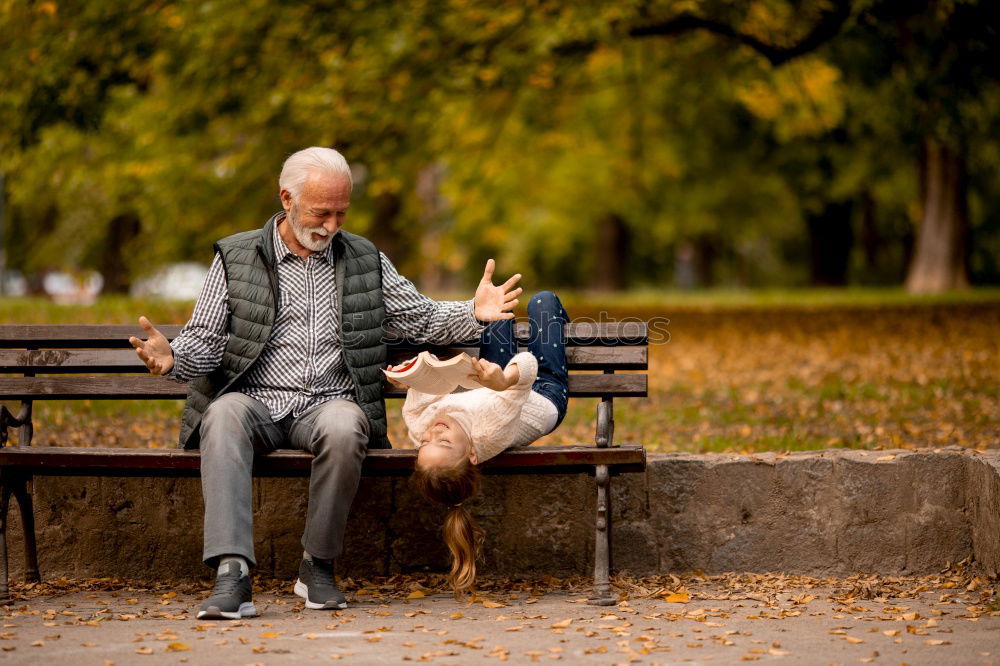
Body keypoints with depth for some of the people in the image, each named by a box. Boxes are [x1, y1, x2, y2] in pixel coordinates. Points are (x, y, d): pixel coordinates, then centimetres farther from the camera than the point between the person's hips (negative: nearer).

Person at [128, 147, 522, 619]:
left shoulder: (366, 261, 17)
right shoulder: (236, 258, 10)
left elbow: (420, 318, 15)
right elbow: (204, 341, 6)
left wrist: (474, 313, -4)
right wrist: (171, 358, -17)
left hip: (328, 405, 1)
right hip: (256, 402, -1)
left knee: (343, 425, -36)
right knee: (224, 413, -36)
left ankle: (318, 566, -20)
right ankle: (232, 575, -44)